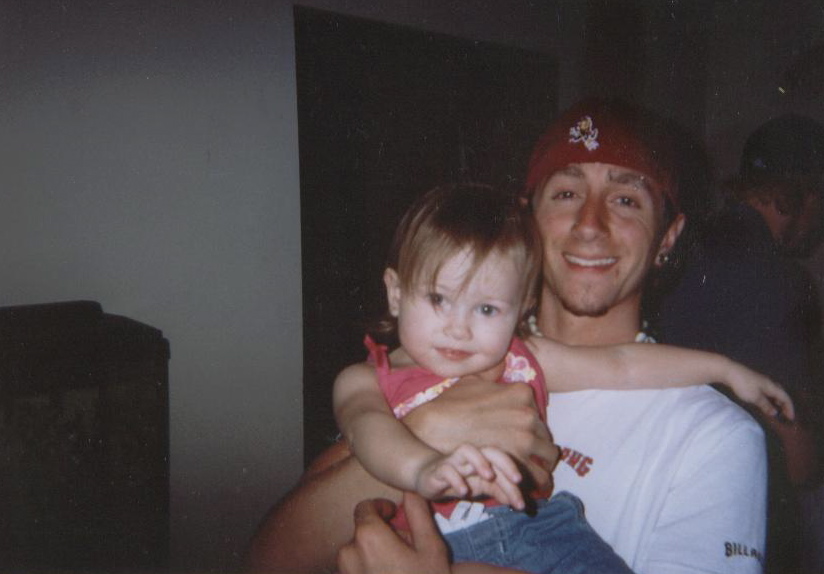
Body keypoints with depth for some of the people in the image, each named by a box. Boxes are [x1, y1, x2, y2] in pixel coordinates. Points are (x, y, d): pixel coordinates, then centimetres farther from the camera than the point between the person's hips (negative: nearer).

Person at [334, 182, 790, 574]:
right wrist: (424, 469, -40)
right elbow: (368, 428, -18)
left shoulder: (521, 359, 17)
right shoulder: (365, 380, 5)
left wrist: (724, 368, 23)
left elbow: (620, 364, 23)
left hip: (540, 526, 5)